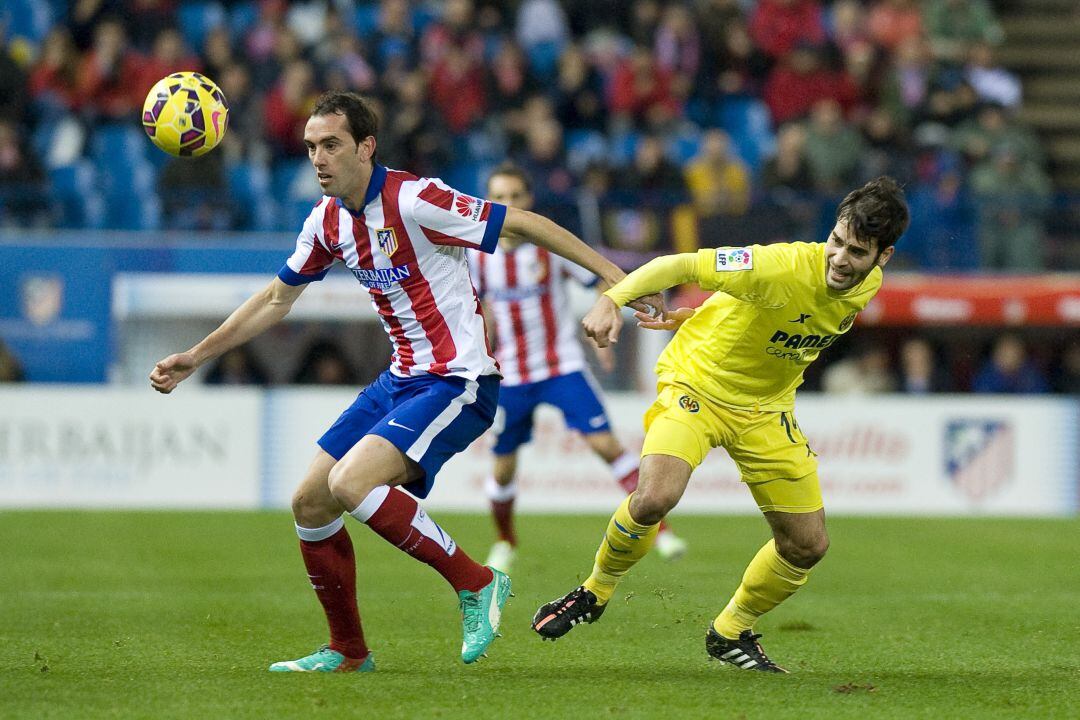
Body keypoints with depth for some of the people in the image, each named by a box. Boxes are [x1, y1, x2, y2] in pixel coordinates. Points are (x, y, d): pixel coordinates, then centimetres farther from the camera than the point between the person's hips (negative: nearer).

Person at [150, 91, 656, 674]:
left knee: (351, 483, -25)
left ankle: (476, 584, -10)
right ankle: (347, 652, 20)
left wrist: (612, 275, -17)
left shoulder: (415, 200, -18)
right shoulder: (328, 221, 6)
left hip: (458, 383, -8)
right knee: (310, 502, 5)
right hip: (400, 380, 9)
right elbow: (276, 299, 21)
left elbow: (524, 224, -15)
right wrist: (194, 357, 20)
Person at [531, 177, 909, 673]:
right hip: (698, 380, -6)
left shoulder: (867, 286, -8)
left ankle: (730, 633, 29)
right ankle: (595, 592, 0)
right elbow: (680, 265, -30)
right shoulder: (784, 267, -29)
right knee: (654, 498, -30)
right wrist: (613, 299, -47)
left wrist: (698, 317, 3)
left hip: (766, 408, 6)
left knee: (807, 545, 3)